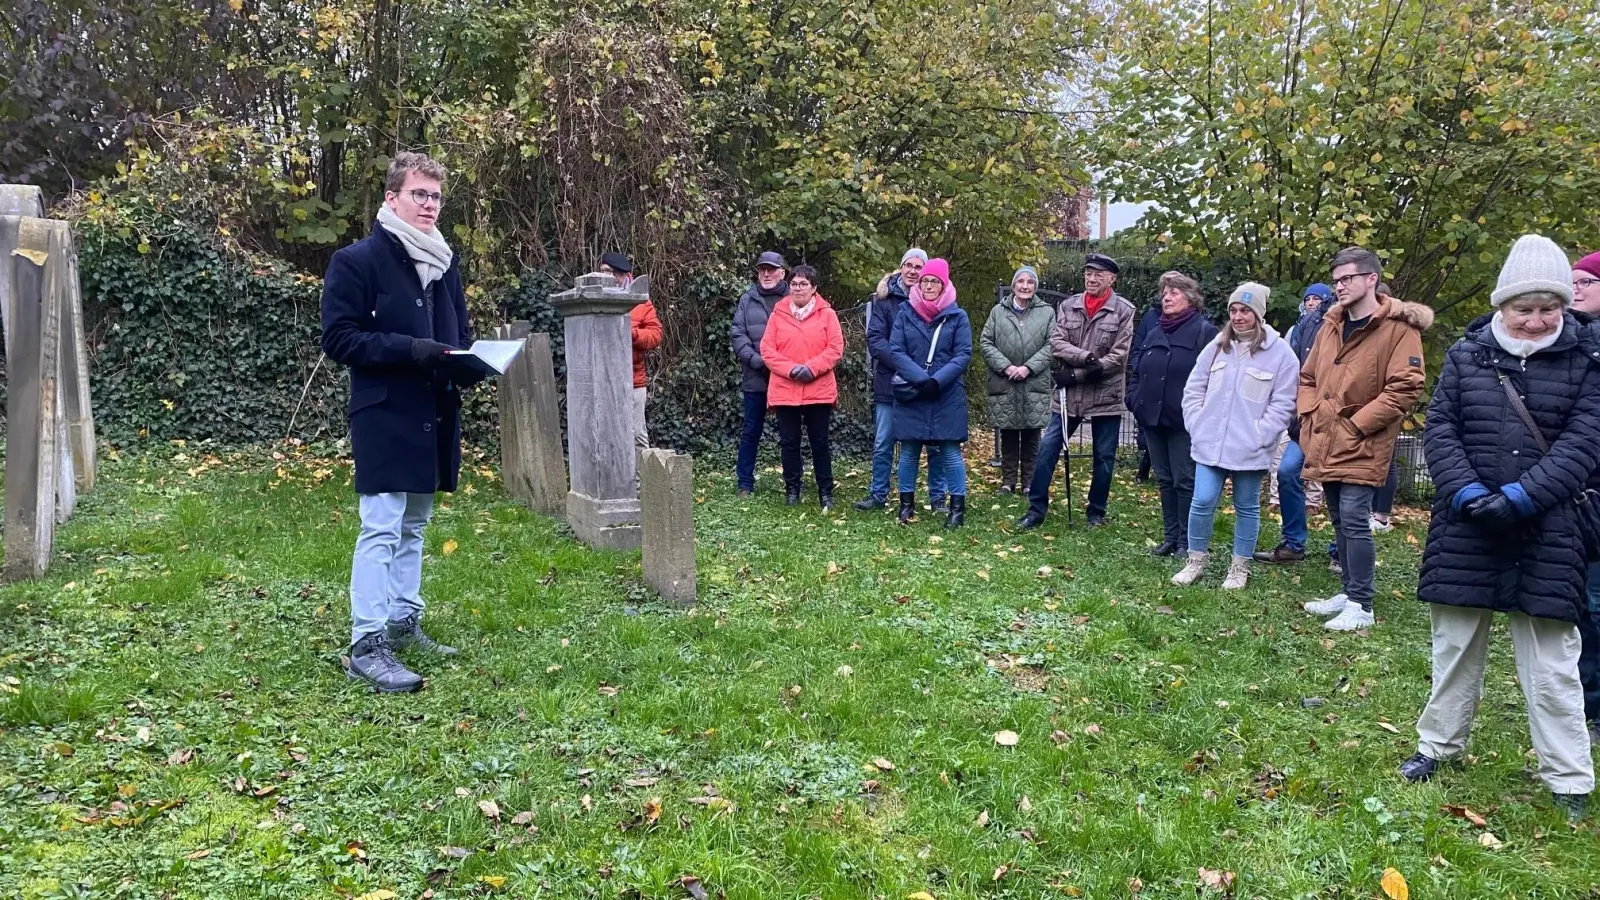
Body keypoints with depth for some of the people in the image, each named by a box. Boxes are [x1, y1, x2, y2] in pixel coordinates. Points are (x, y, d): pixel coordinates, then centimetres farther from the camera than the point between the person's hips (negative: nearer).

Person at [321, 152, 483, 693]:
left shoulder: (446, 263, 15)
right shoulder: (357, 261, -7)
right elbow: (338, 338, -12)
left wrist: (467, 362, 1)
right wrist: (410, 349, -23)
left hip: (434, 415, 8)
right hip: (384, 415, -7)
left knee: (413, 526, 15)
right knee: (381, 528, -10)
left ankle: (404, 623, 26)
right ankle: (367, 647, -6)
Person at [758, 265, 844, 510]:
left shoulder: (827, 314, 2)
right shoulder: (778, 314, 5)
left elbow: (835, 349, -4)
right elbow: (767, 350, 0)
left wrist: (812, 368, -16)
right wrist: (791, 368, -14)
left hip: (819, 391, -1)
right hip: (784, 390, 1)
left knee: (820, 442, 6)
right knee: (789, 442, 7)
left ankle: (825, 492, 15)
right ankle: (792, 490, 18)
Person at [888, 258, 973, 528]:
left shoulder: (957, 316, 2)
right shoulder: (905, 312, 3)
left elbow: (963, 355, -4)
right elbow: (895, 351, -3)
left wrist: (937, 381, -18)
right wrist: (920, 379, -16)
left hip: (947, 396, -1)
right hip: (911, 395, 1)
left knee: (950, 451, 0)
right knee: (909, 450, 7)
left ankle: (958, 507, 7)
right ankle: (907, 503, 19)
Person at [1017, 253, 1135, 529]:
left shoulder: (1123, 310, -5)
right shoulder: (1068, 305, 5)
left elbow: (1118, 357, -12)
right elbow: (1056, 343, -5)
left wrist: (1076, 374, -14)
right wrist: (1086, 357, -21)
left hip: (1106, 396, -2)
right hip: (1068, 394, 2)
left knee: (1104, 457, 8)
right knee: (1047, 450, 0)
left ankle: (1096, 511, 23)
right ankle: (1036, 509, 10)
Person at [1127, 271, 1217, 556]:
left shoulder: (1204, 331, -5)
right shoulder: (1155, 333, 16)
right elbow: (1137, 369, 21)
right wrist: (1134, 399, 7)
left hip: (1184, 422, -7)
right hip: (1153, 419, 7)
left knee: (1185, 482, 0)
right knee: (1165, 480, 13)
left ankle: (1186, 541, 9)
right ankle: (1170, 536, 21)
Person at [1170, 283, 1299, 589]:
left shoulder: (1280, 353, -5)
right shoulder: (1217, 347, 6)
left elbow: (1283, 403, -6)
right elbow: (1194, 389, 11)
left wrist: (1259, 435, -12)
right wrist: (1197, 426, 2)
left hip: (1250, 449, -2)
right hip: (1210, 444, 3)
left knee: (1247, 507, 10)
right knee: (1202, 502, -1)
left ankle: (1240, 568, 22)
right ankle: (1196, 562, 15)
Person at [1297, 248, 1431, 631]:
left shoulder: (1399, 327, -9)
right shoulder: (1331, 325, 13)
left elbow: (1405, 388, -16)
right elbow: (1308, 377, 22)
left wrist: (1356, 425, -16)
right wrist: (1309, 415, 6)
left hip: (1362, 449, -7)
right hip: (1326, 446, 7)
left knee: (1354, 521, -9)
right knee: (1341, 521, 14)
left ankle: (1361, 606, -1)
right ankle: (1349, 593, 25)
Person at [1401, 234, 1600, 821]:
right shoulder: (1466, 356, 3)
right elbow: (1439, 431, 0)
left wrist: (1520, 496, -19)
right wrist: (1468, 492, -14)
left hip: (1545, 533, -2)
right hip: (1465, 529, 2)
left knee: (1551, 660, 3)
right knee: (1456, 643, 13)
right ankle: (1439, 744, 28)